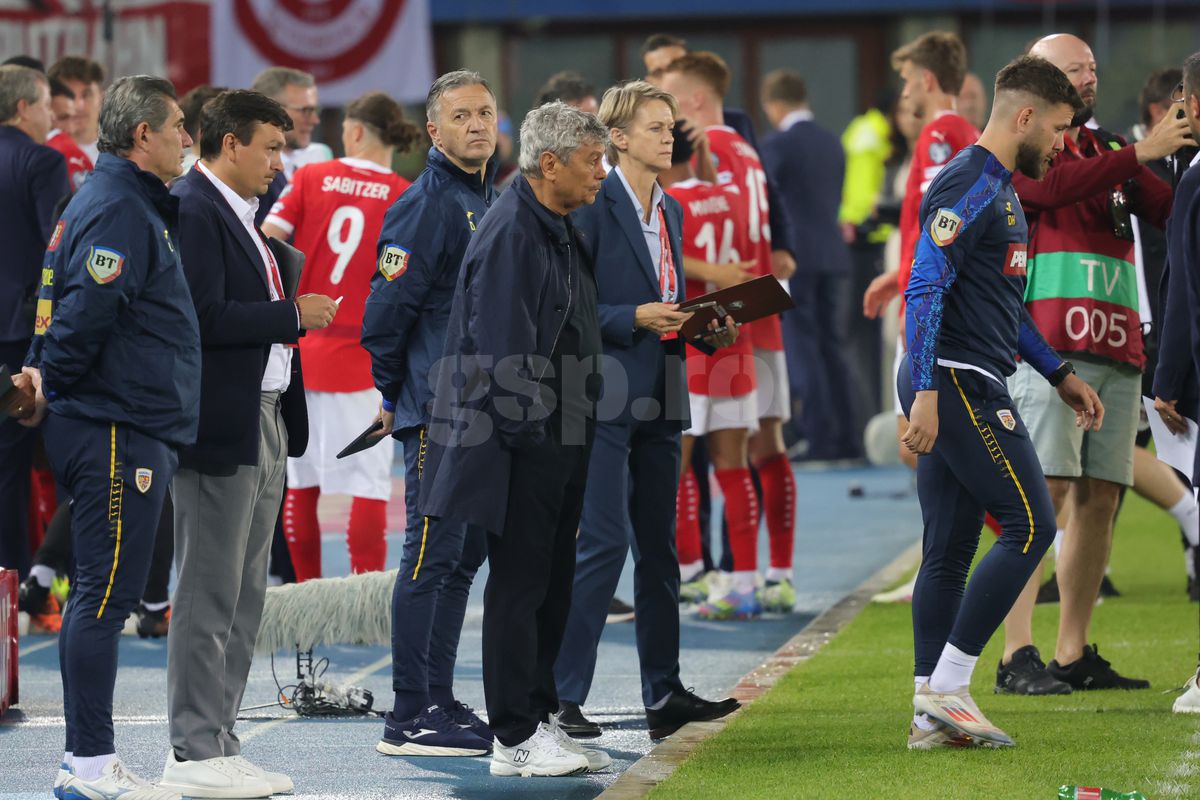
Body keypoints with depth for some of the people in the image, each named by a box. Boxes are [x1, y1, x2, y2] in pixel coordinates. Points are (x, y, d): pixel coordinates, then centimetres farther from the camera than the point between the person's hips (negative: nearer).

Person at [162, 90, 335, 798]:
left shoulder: (241, 216, 18)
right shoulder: (191, 211, -14)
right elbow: (204, 317, -23)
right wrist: (291, 314, -15)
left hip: (265, 421, 10)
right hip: (220, 427, -10)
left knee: (245, 596, 12)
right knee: (210, 595, -6)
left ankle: (218, 741, 17)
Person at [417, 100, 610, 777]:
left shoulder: (562, 231, 15)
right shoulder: (510, 234, -17)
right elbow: (500, 345, -21)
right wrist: (529, 430, -20)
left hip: (562, 440, 10)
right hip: (524, 442, -10)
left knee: (553, 586, 12)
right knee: (520, 585, -4)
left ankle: (540, 721, 18)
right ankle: (516, 739, 0)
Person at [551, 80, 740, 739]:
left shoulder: (670, 211, 16)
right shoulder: (593, 206, -10)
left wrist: (705, 330, 6)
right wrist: (634, 318, -21)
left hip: (658, 400, 9)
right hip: (605, 396, -9)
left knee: (658, 547, 12)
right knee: (604, 542, -13)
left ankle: (664, 696, 19)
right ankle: (561, 694, -9)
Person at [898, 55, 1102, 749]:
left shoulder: (999, 189, 21)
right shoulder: (970, 186, -12)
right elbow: (926, 288, -20)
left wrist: (1060, 374, 28)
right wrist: (925, 391, -26)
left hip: (969, 389, 10)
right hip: (959, 384, -10)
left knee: (949, 551, 7)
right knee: (1030, 526, -9)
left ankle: (932, 714, 7)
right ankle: (948, 686, -10)